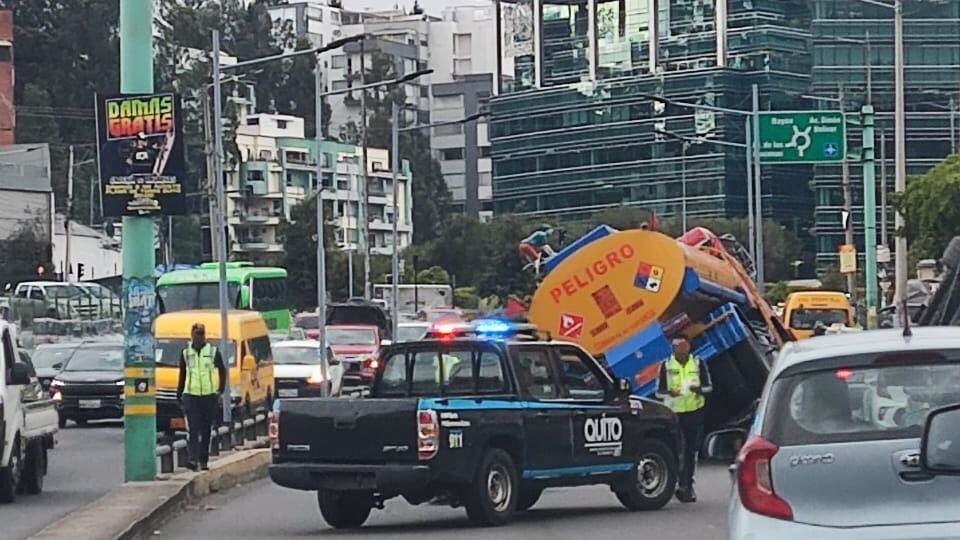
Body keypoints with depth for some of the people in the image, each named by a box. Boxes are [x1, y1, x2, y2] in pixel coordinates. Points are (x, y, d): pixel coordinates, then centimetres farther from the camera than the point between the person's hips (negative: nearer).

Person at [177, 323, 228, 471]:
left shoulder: (213, 352, 2)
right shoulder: (186, 353, 6)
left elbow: (222, 371, 12)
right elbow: (182, 374, 15)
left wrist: (221, 390, 5)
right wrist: (179, 394, 14)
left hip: (209, 396, 0)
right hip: (191, 396, 0)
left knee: (206, 431, 6)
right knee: (193, 429, -13)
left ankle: (203, 461, 14)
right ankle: (193, 459, -20)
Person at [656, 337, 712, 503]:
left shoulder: (698, 363, 4)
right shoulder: (666, 365, -1)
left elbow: (708, 386, 8)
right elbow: (659, 391, 2)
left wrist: (699, 389, -15)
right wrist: (670, 393, -20)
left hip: (695, 413, 3)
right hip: (674, 413, -3)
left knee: (692, 451, 10)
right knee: (679, 450, -12)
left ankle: (688, 485, 21)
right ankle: (683, 486, -13)